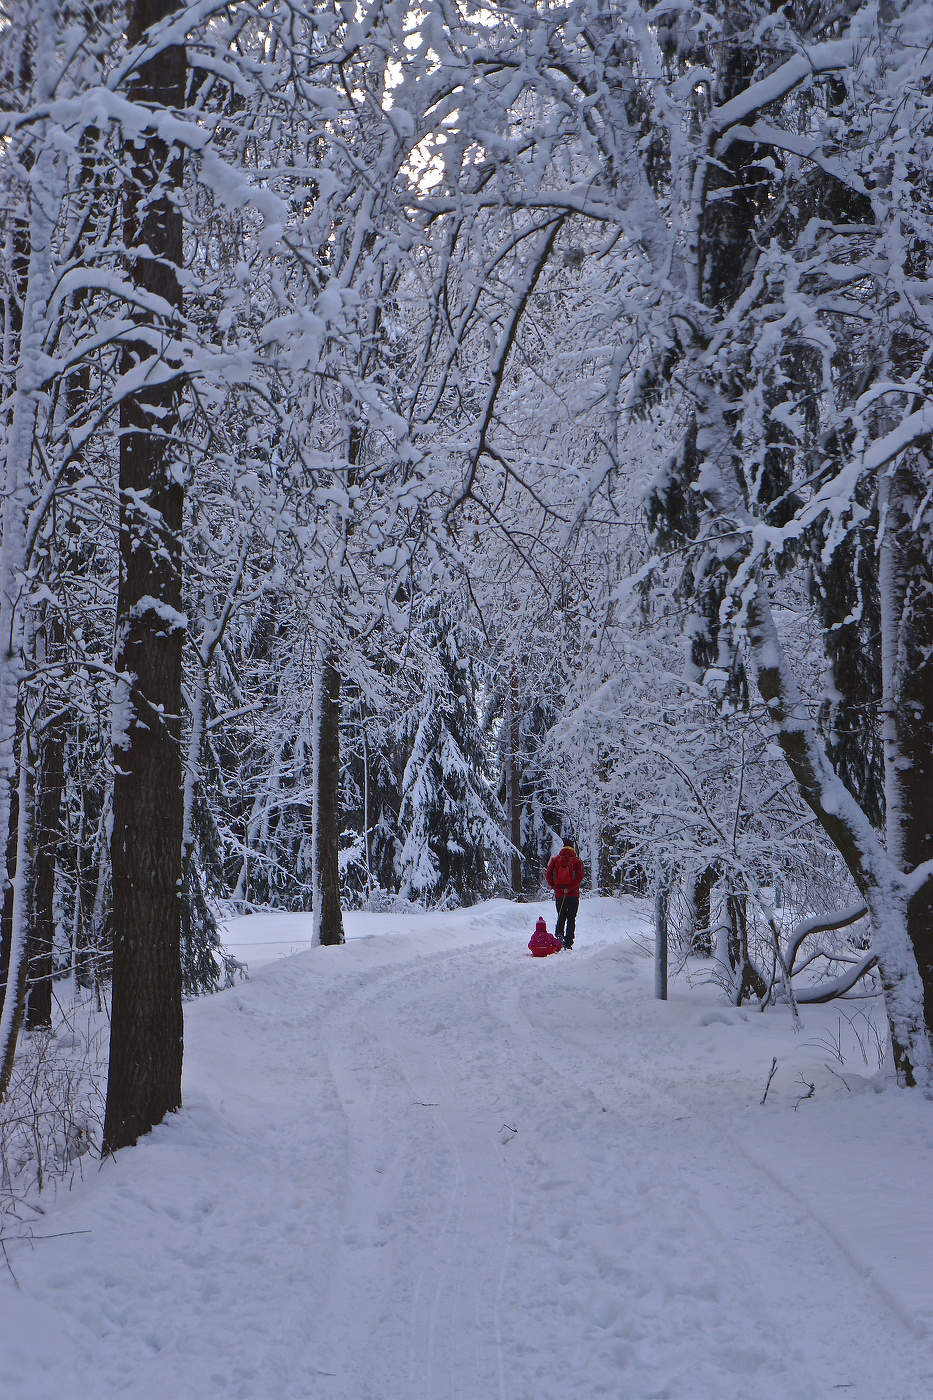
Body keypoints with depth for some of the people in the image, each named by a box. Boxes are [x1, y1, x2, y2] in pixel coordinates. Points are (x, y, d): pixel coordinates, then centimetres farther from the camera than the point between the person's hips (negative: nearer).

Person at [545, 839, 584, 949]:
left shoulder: (555, 860, 3)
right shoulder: (577, 861, -2)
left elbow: (548, 875, -3)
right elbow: (579, 876, -13)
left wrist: (555, 887, 4)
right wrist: (570, 888, -11)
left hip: (559, 894, 2)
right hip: (573, 894, -1)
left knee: (561, 917, 14)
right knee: (571, 919, 7)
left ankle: (559, 934, -11)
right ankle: (568, 942, 3)